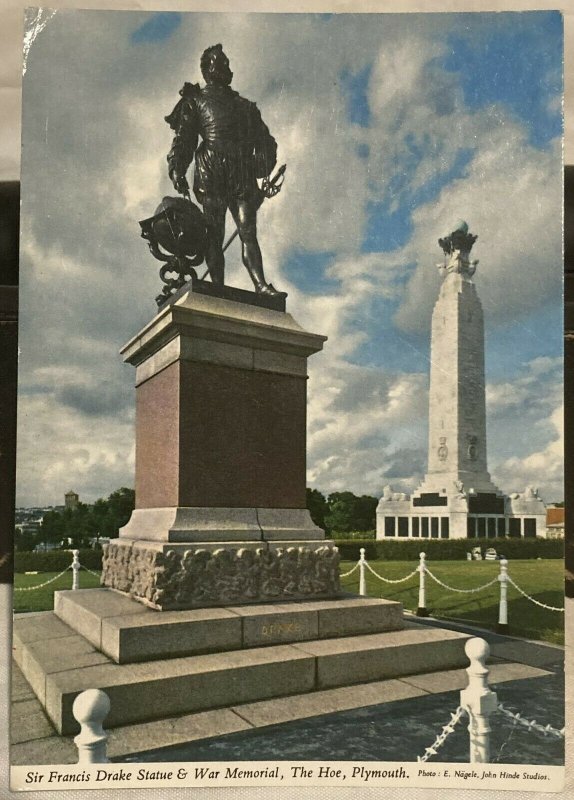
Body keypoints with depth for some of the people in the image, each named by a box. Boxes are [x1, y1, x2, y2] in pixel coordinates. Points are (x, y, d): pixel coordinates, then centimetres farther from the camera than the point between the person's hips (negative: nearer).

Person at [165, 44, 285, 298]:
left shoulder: (243, 105, 27)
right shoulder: (195, 101, 15)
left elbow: (263, 139, 19)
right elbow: (183, 139, 5)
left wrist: (264, 165, 1)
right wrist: (177, 170, -8)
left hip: (243, 175, 3)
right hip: (211, 174, -3)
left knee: (248, 231, -8)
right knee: (214, 233, -7)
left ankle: (261, 285, -19)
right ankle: (218, 288, -9)